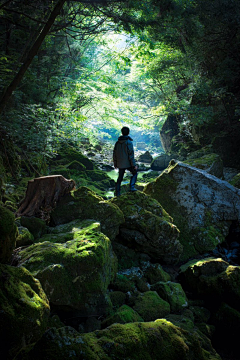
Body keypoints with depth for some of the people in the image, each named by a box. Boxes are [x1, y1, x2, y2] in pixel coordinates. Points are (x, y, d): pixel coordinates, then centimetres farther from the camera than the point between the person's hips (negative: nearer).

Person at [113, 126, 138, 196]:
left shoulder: (117, 142, 4)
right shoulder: (129, 142, -14)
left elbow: (115, 154, 8)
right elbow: (131, 154, -17)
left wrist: (115, 164, 18)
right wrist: (134, 164, -11)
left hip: (120, 164, 5)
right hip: (128, 163, -5)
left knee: (120, 178, 15)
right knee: (134, 172, 17)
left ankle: (117, 192, 17)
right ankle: (131, 187, 6)